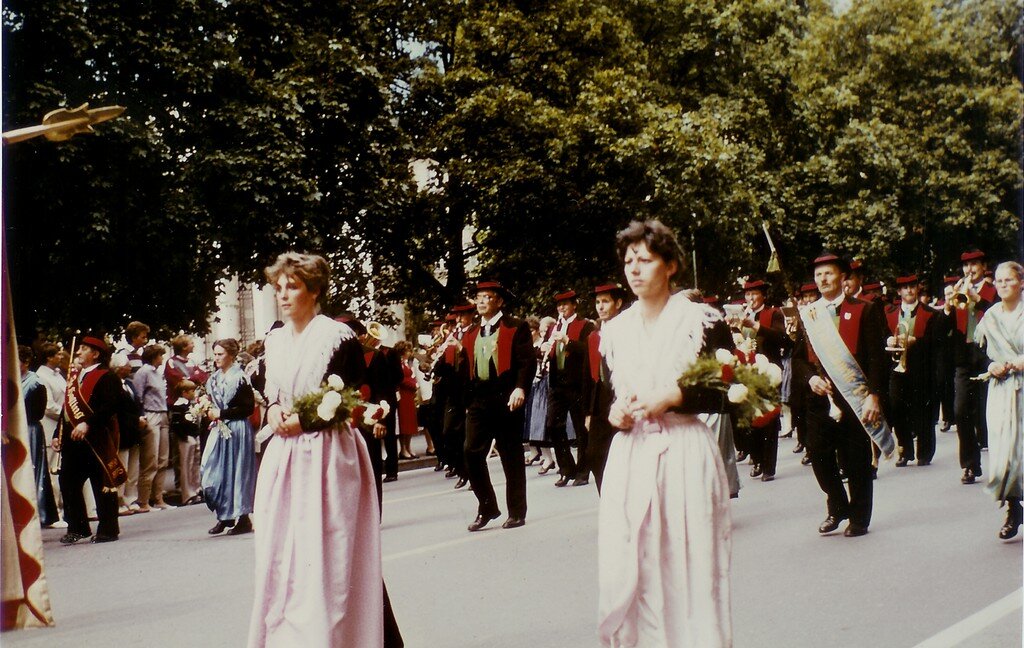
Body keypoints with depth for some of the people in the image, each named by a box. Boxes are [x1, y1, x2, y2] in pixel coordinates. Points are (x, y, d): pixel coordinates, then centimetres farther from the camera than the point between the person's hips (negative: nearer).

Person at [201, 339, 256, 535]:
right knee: (214, 473, 3)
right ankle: (225, 516, 13)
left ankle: (243, 519, 6)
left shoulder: (239, 378, -10)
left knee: (235, 472, -2)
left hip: (237, 430, -7)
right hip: (219, 429, 7)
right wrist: (210, 413, 4)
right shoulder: (215, 379, 11)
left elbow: (248, 408, -14)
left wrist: (221, 413, -15)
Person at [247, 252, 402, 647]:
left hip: (327, 455, -6)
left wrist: (306, 418, -15)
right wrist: (273, 410, -1)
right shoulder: (275, 341, 13)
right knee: (277, 553, 6)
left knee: (325, 555, -6)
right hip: (282, 455, 6)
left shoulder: (338, 336, -7)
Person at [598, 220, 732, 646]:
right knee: (623, 578, 0)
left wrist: (670, 397, -15)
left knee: (690, 575, -1)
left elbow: (725, 393, -4)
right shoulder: (614, 331, 11)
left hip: (686, 456, -4)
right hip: (629, 459, 4)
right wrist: (613, 413, -4)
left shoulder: (703, 320, -2)